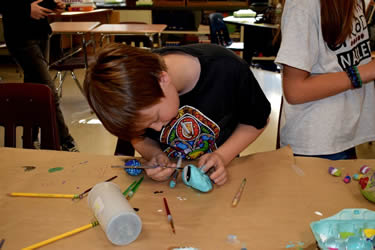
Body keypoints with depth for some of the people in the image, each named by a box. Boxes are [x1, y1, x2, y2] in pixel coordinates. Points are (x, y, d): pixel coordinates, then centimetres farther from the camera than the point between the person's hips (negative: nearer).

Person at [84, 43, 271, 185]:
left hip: (216, 177, -4)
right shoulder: (135, 95, -18)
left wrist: (222, 156, -19)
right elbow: (140, 139, 4)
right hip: (167, 179, 4)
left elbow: (258, 121, -6)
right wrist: (154, 155, -18)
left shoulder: (227, 68, -25)